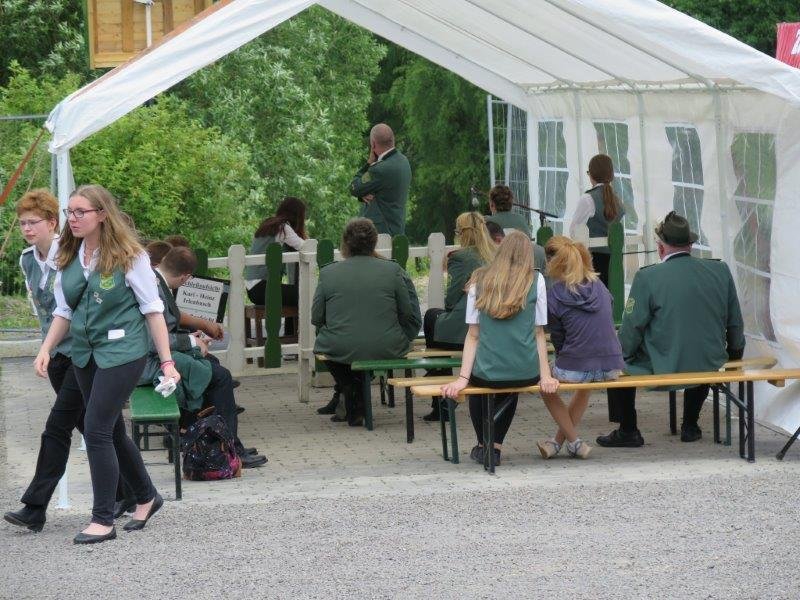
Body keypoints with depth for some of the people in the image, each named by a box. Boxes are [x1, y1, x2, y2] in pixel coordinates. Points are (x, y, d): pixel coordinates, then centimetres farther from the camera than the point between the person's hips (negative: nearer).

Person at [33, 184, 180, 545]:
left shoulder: (129, 256, -10)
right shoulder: (68, 258, 7)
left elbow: (153, 310, -8)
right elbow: (63, 312, 13)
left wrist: (167, 361, -10)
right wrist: (46, 349, -2)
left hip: (121, 352, -7)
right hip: (85, 353, 7)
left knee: (97, 430, -11)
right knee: (112, 431, 15)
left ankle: (103, 520, -4)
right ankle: (146, 497, 34)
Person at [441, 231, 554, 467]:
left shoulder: (480, 280, 3)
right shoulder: (535, 281, 1)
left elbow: (473, 335, 1)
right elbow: (539, 333, 0)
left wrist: (463, 378, -1)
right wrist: (545, 376, 3)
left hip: (487, 372, 0)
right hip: (526, 373, 0)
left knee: (478, 387, 37)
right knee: (510, 391, 36)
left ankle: (483, 445, 41)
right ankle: (496, 446, 25)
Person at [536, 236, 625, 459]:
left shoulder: (554, 294, -7)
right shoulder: (599, 285, 8)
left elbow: (557, 337, 1)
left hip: (575, 369, -5)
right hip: (611, 368, 5)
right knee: (585, 384, 41)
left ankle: (574, 441, 22)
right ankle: (558, 441, 41)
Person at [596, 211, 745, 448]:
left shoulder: (647, 277, -16)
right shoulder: (721, 271, -3)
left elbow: (632, 327, -11)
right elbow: (735, 322, 7)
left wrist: (620, 355, 7)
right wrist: (735, 354, 25)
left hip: (662, 368, -4)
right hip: (710, 365, 4)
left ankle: (628, 431, 22)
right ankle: (690, 426, 41)